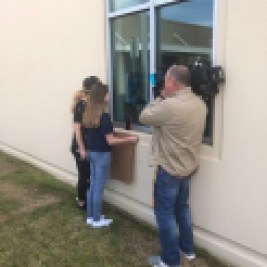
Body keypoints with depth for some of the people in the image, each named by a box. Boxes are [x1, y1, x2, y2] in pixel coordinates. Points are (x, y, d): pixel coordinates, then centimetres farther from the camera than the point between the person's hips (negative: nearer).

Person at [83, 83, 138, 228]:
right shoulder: (104, 116, -21)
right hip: (102, 154, -8)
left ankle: (90, 217, 26)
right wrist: (129, 139, -13)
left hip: (91, 152, 8)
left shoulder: (88, 115, 4)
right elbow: (110, 141, -21)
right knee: (99, 187, 3)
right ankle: (97, 220, 15)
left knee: (93, 185, 16)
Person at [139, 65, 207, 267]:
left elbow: (144, 117, -11)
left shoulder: (169, 106, -26)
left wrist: (161, 98, 0)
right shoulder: (200, 104, 0)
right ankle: (188, 249, 39)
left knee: (165, 213, 7)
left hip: (169, 169, -8)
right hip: (189, 167, 8)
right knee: (182, 207, 24)